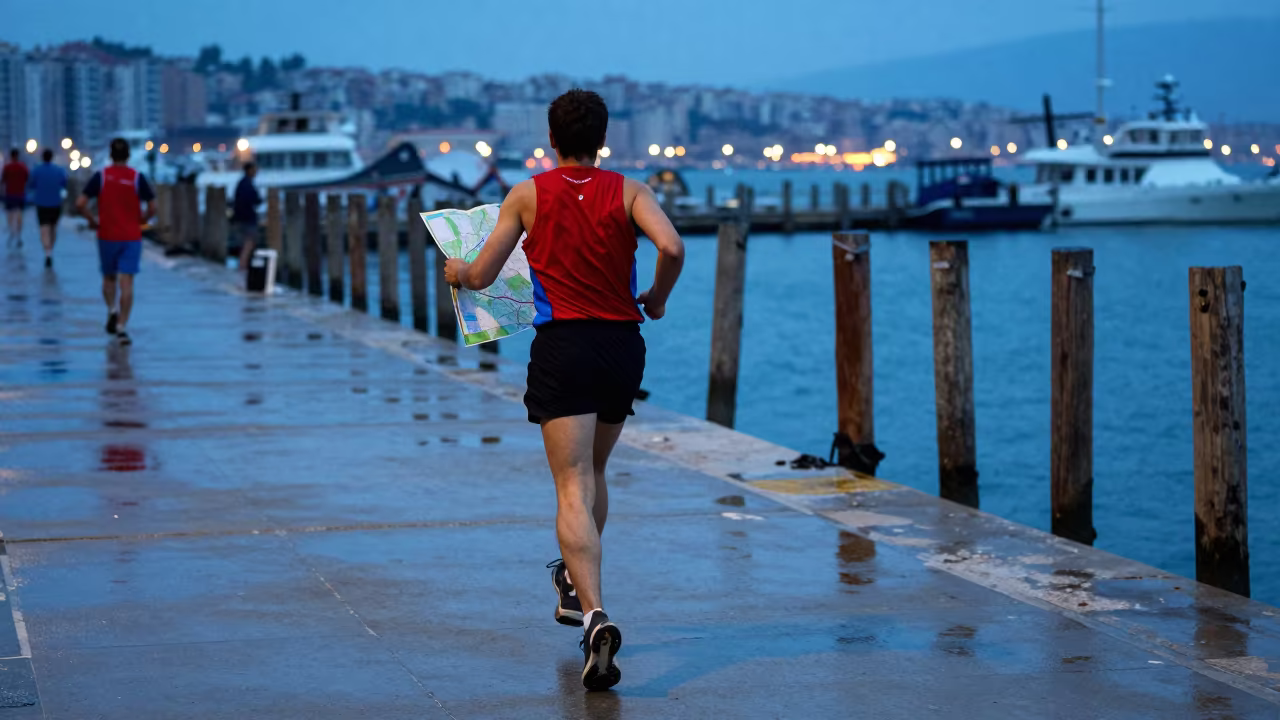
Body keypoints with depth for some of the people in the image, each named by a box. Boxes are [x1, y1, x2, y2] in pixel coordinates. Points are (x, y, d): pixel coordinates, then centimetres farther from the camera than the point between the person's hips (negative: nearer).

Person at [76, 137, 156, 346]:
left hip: (107, 236, 1)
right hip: (131, 237, -1)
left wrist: (92, 220, 8)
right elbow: (152, 208, -5)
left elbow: (80, 204, -7)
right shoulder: (137, 178, -4)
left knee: (109, 277, 22)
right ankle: (121, 327, -9)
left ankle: (112, 309, 3)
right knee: (126, 282, -3)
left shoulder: (101, 176, -3)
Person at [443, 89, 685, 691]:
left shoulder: (528, 195, 3)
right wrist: (657, 299, 5)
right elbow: (671, 247, -14)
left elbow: (481, 276, 6)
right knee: (592, 472, 25)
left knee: (573, 489, -10)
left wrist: (458, 271, 29)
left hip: (562, 347, -3)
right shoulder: (628, 191, 4)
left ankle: (594, 615, -29)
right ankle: (576, 584, 41)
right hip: (623, 346, 3)